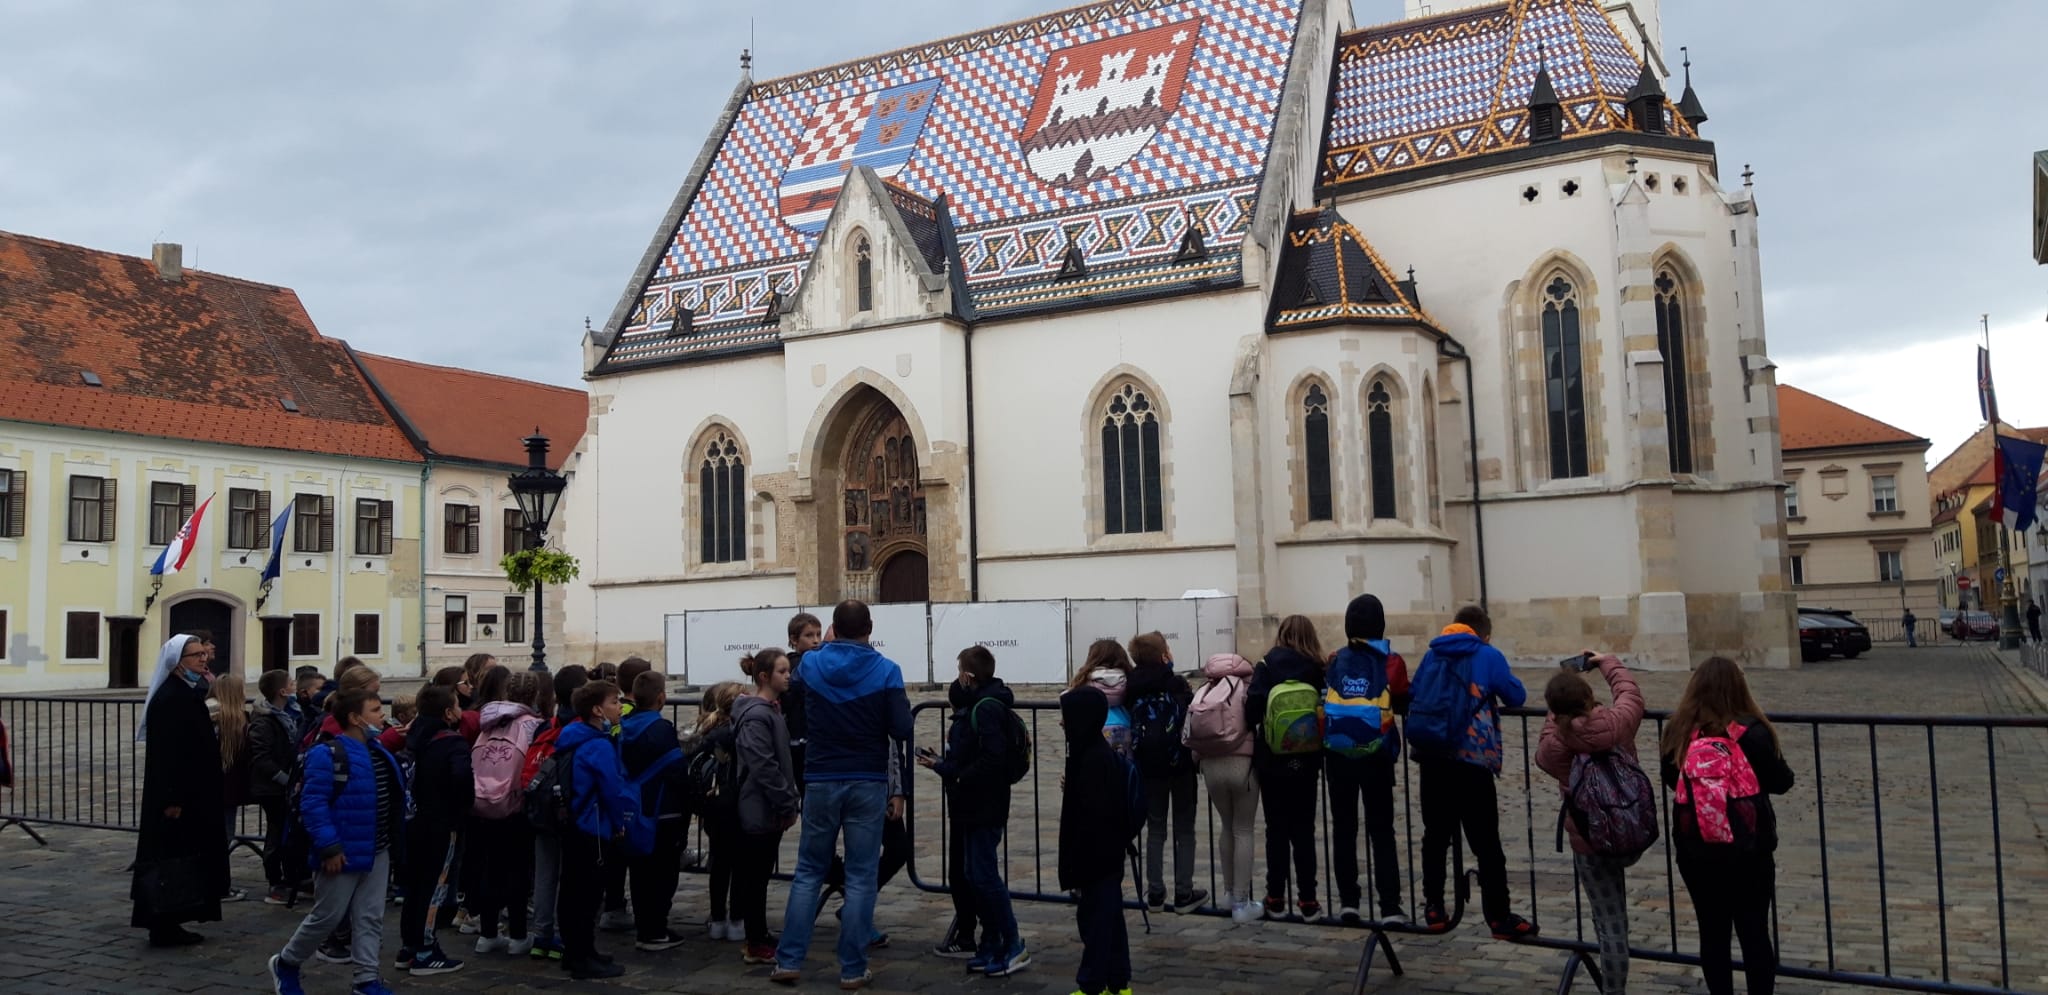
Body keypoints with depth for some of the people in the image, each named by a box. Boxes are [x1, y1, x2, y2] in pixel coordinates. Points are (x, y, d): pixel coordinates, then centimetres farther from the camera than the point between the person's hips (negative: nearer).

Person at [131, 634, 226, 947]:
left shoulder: (190, 694, 12)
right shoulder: (169, 699, -17)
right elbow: (165, 753, -21)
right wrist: (172, 799, -23)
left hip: (192, 795, 10)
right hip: (178, 797, -10)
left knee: (185, 856, 13)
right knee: (171, 857, -2)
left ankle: (169, 925, 21)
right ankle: (162, 927, 6)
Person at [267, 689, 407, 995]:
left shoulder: (378, 752, 8)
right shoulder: (328, 754, -17)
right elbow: (313, 804, -20)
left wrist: (393, 838, 12)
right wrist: (329, 847, -22)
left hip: (377, 851, 7)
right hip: (344, 852, -7)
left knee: (370, 917, 8)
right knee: (327, 916, 5)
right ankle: (285, 963, 30)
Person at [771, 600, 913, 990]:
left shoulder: (810, 663, 1)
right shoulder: (886, 670, -7)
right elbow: (902, 731, -12)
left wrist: (829, 644, 27)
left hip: (821, 781, 2)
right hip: (868, 784, -2)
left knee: (808, 872, 14)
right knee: (861, 878, 4)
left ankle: (788, 961, 12)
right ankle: (853, 970, 7)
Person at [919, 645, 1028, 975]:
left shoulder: (987, 707, -17)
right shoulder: (975, 704, 14)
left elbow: (993, 759, -25)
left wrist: (959, 776, -18)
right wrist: (942, 764, 10)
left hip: (986, 808, -10)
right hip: (973, 807, 10)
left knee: (984, 875, -6)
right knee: (975, 876, 13)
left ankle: (1013, 946, 3)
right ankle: (991, 945, 21)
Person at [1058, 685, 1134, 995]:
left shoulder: (1093, 759, -21)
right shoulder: (1098, 753, 9)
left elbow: (1093, 818, -23)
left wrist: (1078, 869, -19)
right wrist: (1069, 788, 1)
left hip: (1097, 858, -10)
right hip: (1106, 856, 10)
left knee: (1095, 920, 0)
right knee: (1110, 917, 16)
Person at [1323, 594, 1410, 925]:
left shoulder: (1335, 661, 1)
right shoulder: (1390, 662, -6)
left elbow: (1323, 705, 1)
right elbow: (1404, 706, 0)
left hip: (1338, 755, 2)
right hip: (1376, 756, -2)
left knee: (1343, 828, 11)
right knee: (1381, 831, 6)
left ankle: (1348, 902, 12)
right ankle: (1390, 907, 3)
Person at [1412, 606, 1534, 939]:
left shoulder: (1432, 655, 11)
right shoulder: (1488, 656, -1)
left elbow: (1412, 698, 17)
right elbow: (1516, 697, 5)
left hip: (1430, 757, 4)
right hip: (1471, 760, -4)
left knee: (1436, 836, 14)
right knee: (1486, 843, 2)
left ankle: (1434, 909, 17)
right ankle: (1499, 918, 5)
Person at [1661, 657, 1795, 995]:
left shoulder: (1676, 731, -5)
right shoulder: (1751, 732, -13)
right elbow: (1781, 782, -2)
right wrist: (1779, 764, 18)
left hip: (1695, 850, 2)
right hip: (1748, 850, -2)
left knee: (1712, 933, 12)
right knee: (1754, 933, 8)